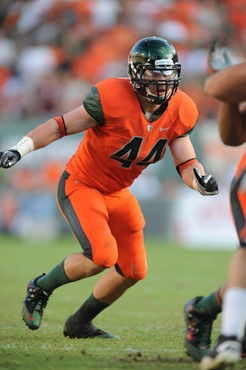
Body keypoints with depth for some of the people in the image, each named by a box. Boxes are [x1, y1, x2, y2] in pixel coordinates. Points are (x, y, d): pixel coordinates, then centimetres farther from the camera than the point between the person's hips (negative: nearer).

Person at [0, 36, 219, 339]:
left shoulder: (179, 112, -8)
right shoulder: (113, 98, -27)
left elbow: (186, 163, -3)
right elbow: (62, 125, -19)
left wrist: (200, 179, -25)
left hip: (118, 193, 7)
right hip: (80, 186, -7)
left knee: (133, 271, 7)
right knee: (103, 256, -25)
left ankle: (80, 324, 28)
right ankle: (41, 289, 2)